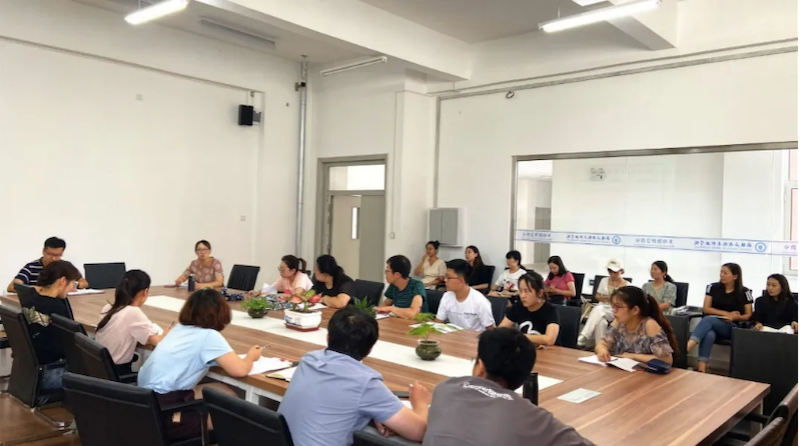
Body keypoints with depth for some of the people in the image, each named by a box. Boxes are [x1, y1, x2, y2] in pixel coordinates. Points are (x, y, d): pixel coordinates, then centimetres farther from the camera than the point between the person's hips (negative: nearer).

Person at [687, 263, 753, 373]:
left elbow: (748, 315, 3)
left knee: (708, 319, -36)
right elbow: (706, 309, 4)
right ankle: (701, 371, -51)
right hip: (712, 323, 2)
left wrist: (734, 317, -17)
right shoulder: (713, 287, 9)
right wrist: (726, 313, -7)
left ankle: (686, 348, -59)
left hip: (732, 327, -2)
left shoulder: (744, 292, 4)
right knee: (709, 335, -37)